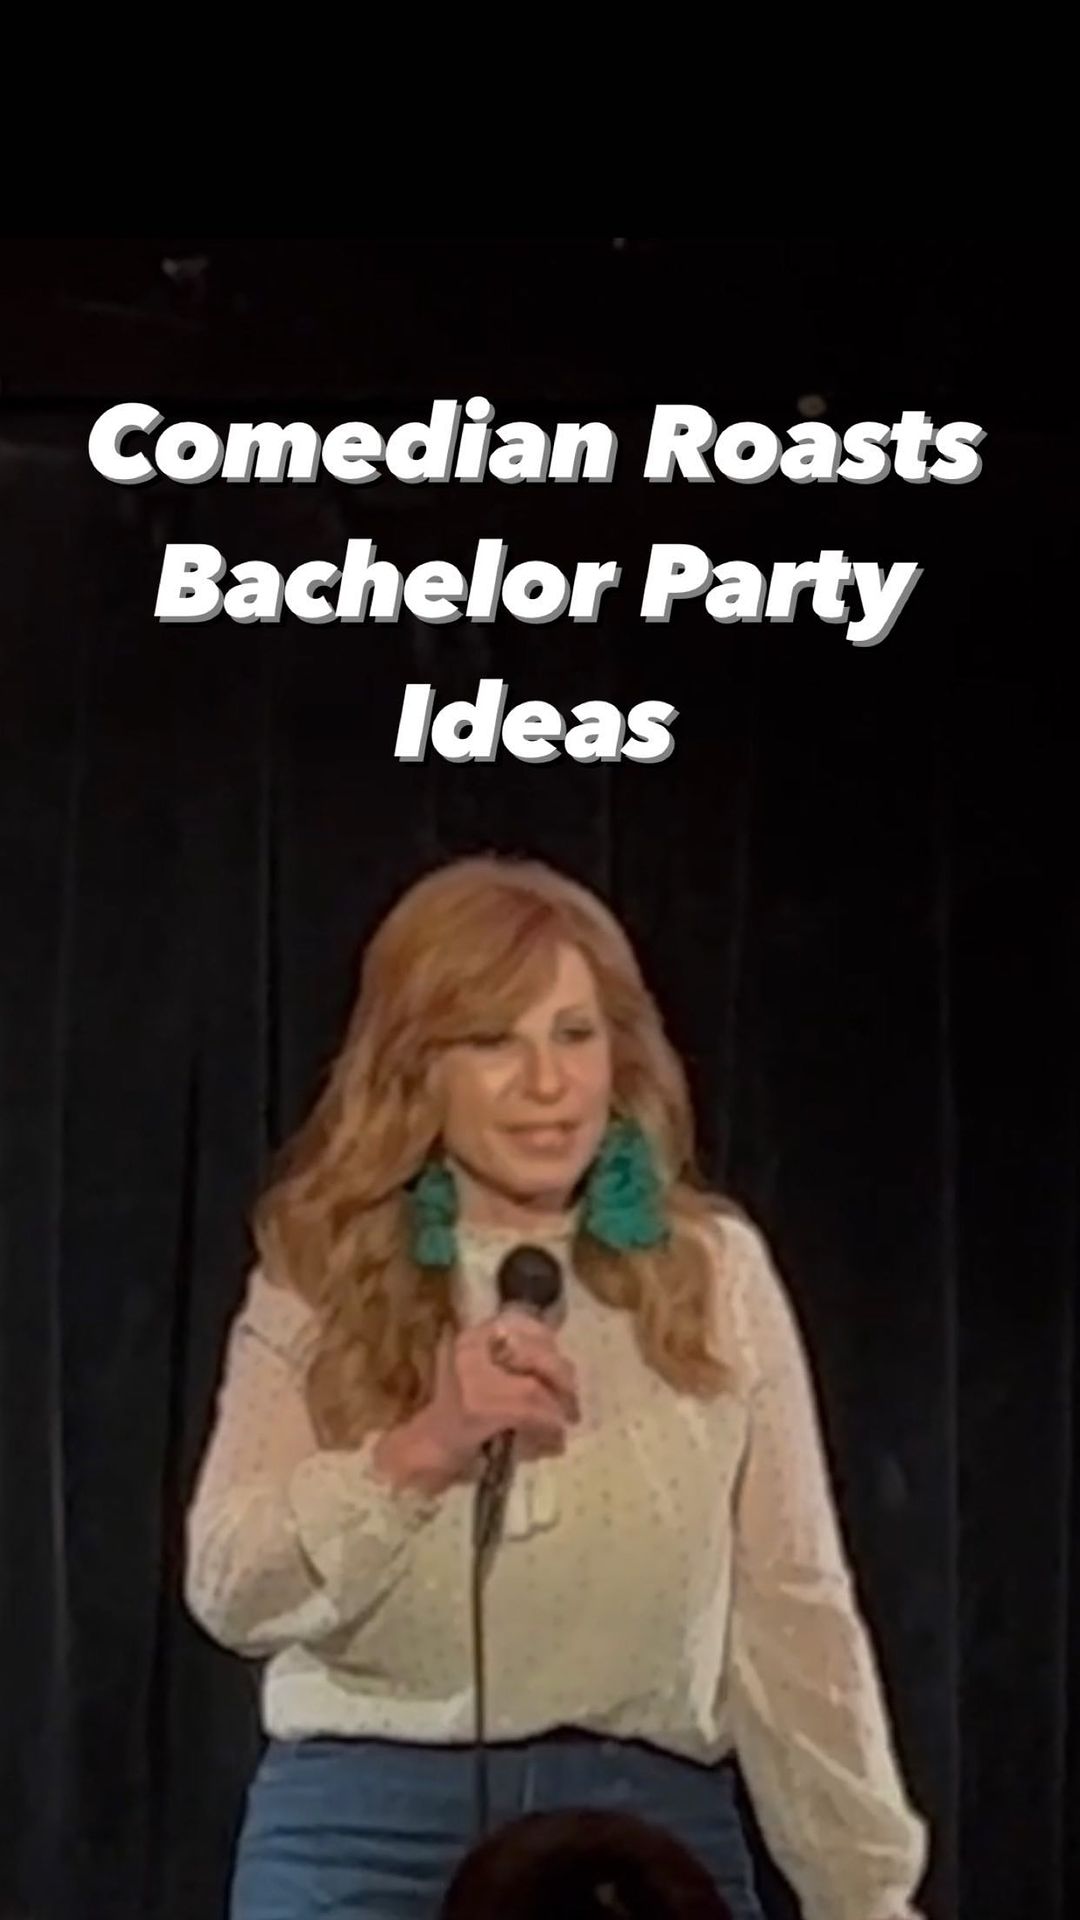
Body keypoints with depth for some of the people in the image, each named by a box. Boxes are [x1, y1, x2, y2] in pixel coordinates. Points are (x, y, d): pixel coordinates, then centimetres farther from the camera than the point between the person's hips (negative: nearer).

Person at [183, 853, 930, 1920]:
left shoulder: (713, 1270, 4)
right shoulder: (318, 1285, 2)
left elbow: (794, 1609, 4)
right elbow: (231, 1594, -7)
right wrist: (420, 1451, -20)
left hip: (648, 1822, 1)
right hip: (367, 1826, -1)